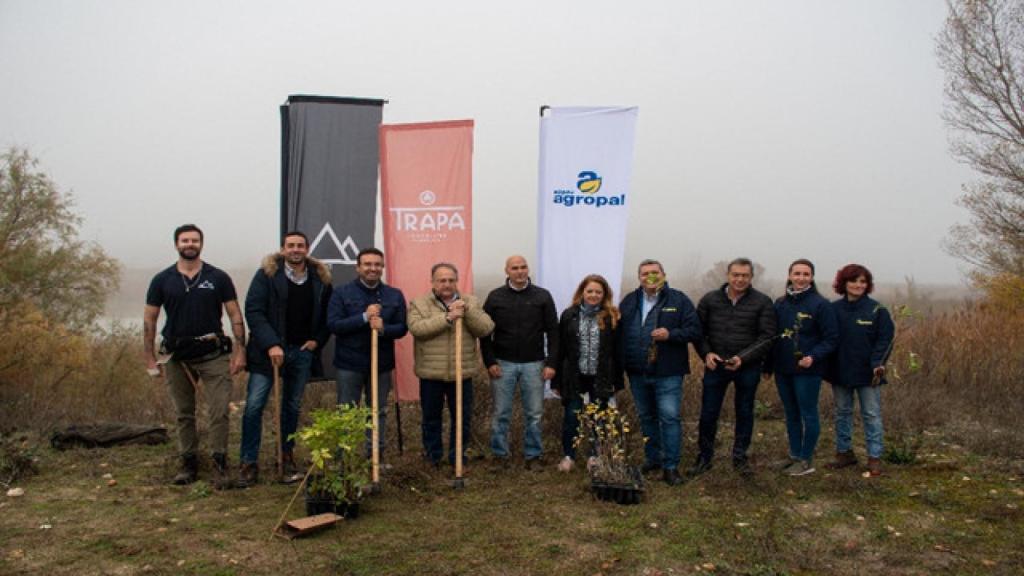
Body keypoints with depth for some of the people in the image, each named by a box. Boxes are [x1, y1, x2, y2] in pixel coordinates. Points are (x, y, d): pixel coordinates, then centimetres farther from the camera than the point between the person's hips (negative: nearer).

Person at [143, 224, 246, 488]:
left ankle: (220, 465, 3)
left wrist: (240, 351, -7)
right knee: (184, 414, 11)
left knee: (219, 413, -6)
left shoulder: (218, 278, 1)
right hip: (177, 357, 2)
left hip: (213, 356, -2)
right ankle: (189, 463, 23)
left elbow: (235, 315, 0)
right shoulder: (162, 280, 4)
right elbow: (149, 320, 6)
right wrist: (150, 359, 1)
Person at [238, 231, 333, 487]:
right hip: (268, 351, -3)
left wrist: (317, 340, -3)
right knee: (254, 405, -5)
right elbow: (253, 311, -11)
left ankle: (287, 458, 23)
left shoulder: (321, 278, 4)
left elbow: (327, 315, 12)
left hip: (303, 352, 3)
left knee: (293, 407, 11)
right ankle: (249, 463, 6)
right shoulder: (267, 274, -5)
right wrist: (271, 345, -19)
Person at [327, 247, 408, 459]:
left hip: (382, 364, 2)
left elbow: (402, 328, 0)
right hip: (349, 364, -2)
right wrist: (364, 317, -22)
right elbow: (333, 324, -12)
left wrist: (383, 328, -22)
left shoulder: (395, 295, 3)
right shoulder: (342, 293, -4)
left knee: (379, 412, 11)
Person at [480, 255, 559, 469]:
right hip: (503, 363, 0)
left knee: (534, 413, 6)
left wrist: (551, 362, -5)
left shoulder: (543, 296, 1)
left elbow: (553, 331, 2)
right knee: (501, 413, 6)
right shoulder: (495, 297, 2)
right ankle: (500, 455, 18)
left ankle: (533, 455, 19)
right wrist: (490, 362, -5)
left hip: (533, 364, 0)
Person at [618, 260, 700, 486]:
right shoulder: (628, 302, 7)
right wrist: (622, 363, -4)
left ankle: (671, 466, 5)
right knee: (646, 417, 16)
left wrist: (670, 334, -20)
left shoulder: (679, 300, -3)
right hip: (637, 373, 4)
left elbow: (695, 331, -5)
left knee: (670, 417, -5)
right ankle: (652, 458, 31)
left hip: (667, 373, -4)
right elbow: (618, 333, 5)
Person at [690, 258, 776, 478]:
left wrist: (743, 358, -17)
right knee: (708, 413, 4)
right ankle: (704, 457, 19)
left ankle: (740, 457, 27)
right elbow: (698, 331, 7)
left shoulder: (762, 302, -4)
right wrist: (706, 353, -10)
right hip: (715, 365, 1)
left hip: (748, 368, -1)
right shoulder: (710, 299, 1)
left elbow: (766, 338, -6)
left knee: (744, 413, 12)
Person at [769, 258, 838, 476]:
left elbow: (831, 338, -9)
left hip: (808, 371, -5)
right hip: (782, 370, 6)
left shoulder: (820, 304, -8)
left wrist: (814, 357, -22)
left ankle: (807, 460, 14)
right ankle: (794, 456, 26)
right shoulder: (780, 304, 7)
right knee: (791, 414, 15)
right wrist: (768, 365, 9)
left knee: (808, 414, 3)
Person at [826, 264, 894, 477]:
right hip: (840, 371, 3)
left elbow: (885, 339, -6)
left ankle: (874, 457, 10)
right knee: (842, 413, 12)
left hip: (867, 373, -3)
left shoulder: (877, 310, -5)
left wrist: (878, 363, -17)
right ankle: (844, 452, 24)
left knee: (871, 415, 3)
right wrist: (825, 367, -2)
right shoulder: (834, 309, 1)